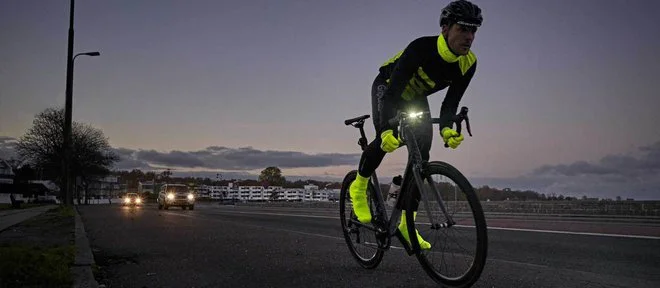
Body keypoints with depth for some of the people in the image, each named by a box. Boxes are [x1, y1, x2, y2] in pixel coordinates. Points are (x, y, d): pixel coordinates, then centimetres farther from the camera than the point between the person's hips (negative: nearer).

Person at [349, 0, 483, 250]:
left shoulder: (468, 63, -22)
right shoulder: (420, 48, -38)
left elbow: (451, 102, -17)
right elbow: (392, 92, -40)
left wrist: (446, 129, -38)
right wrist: (387, 130, -53)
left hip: (415, 98, 5)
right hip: (387, 87, -5)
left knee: (422, 154, -9)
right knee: (386, 137, -31)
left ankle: (407, 223, 0)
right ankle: (359, 188, -4)